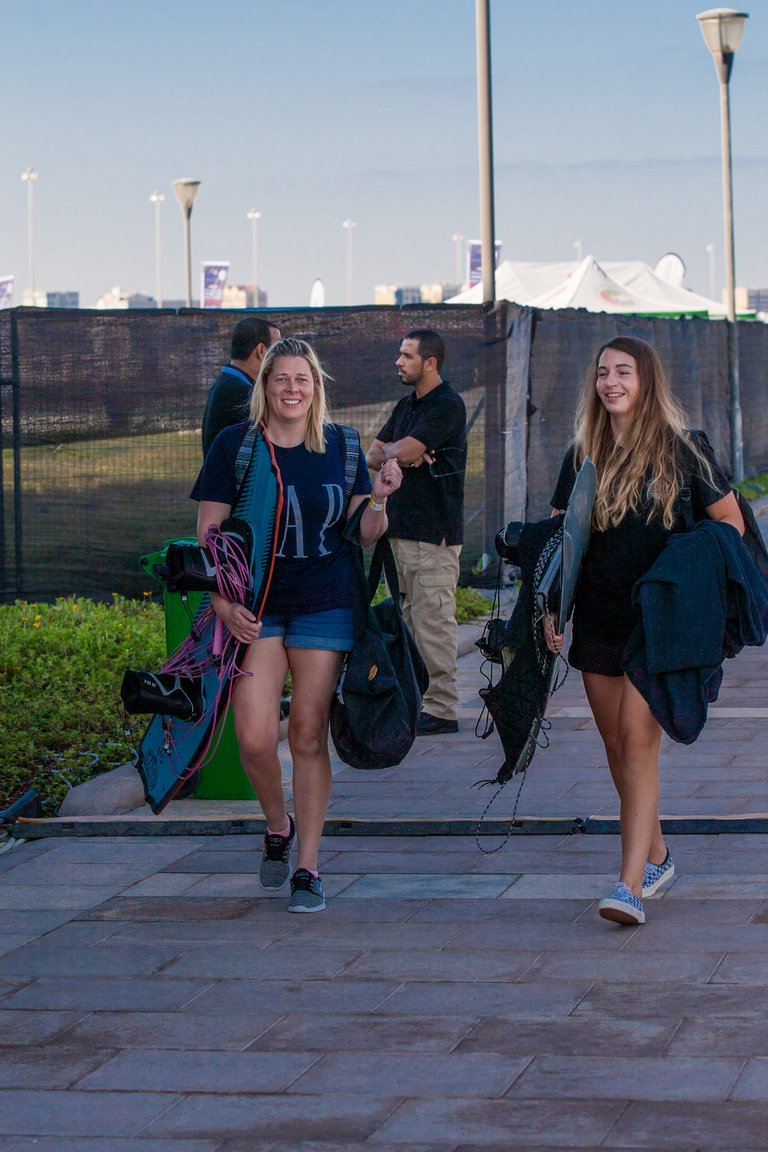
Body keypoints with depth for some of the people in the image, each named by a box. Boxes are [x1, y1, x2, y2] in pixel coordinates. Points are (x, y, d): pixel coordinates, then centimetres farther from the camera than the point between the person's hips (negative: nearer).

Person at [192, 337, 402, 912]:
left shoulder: (340, 446, 5)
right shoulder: (235, 445, 0)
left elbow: (363, 536, 8)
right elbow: (208, 532, 1)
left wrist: (379, 499, -13)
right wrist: (223, 602, -11)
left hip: (326, 606, 1)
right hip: (255, 607, -1)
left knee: (309, 735, 0)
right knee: (255, 736, -11)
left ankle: (307, 866, 10)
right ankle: (277, 826, 19)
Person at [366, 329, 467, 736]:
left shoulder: (446, 405, -11)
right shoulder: (406, 405, 18)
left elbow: (403, 451, -19)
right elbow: (373, 457, 13)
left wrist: (389, 450, 4)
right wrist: (404, 454, -7)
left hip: (434, 534, -9)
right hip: (402, 529, 9)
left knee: (434, 621, -8)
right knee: (409, 619, 11)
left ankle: (441, 709, -5)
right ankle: (413, 699, 16)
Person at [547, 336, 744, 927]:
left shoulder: (683, 449, -3)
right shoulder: (583, 455, 8)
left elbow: (730, 521, 4)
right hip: (597, 621, 5)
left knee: (638, 740, -14)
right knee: (617, 746, 11)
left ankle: (631, 885, -17)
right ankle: (655, 855, 31)